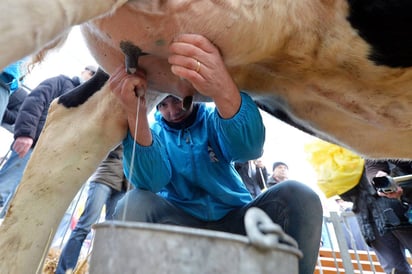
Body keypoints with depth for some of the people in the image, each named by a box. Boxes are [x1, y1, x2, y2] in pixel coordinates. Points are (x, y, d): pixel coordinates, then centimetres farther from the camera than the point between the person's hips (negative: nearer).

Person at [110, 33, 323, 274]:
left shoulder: (214, 119, -1)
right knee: (134, 204, -27)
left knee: (298, 197, -23)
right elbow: (151, 180, -21)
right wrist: (136, 113, -37)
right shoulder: (155, 131, 2)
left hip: (234, 219, 1)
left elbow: (250, 148, -26)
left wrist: (224, 92, -46)